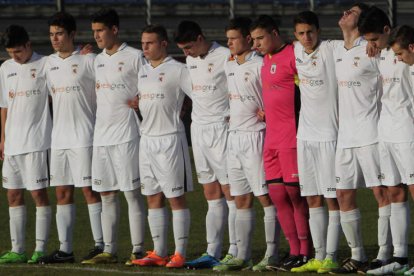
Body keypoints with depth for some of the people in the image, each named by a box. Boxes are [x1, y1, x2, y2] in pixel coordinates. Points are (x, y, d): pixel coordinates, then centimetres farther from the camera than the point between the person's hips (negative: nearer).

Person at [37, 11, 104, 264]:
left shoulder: (88, 61, -6)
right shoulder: (50, 63, 13)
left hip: (84, 137, -7)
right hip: (59, 137, 7)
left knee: (89, 190, -8)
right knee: (62, 193, 6)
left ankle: (101, 245, -5)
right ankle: (65, 250, 9)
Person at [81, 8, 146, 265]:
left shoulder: (134, 57, -5)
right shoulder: (98, 60, 16)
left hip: (127, 135, -7)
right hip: (101, 135, 7)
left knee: (133, 193, -5)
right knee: (107, 195, 8)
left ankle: (138, 250, -4)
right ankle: (109, 251, 12)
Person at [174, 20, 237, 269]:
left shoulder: (225, 57, -11)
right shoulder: (191, 60, 13)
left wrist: (233, 117, -17)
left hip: (221, 128, -8)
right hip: (198, 128, 8)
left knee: (229, 192, -7)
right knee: (212, 196, 8)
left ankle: (235, 251, -7)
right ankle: (213, 253, 9)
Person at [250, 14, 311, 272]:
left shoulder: (294, 55, -11)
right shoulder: (266, 60, 17)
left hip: (292, 137, -9)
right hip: (272, 139, 9)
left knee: (295, 194, -5)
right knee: (277, 195, 7)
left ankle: (305, 253, 1)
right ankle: (295, 253, 13)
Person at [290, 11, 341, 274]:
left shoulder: (332, 49, -7)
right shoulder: (296, 52, 9)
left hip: (329, 134, -6)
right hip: (305, 134, 6)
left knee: (333, 198, -4)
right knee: (313, 199, 8)